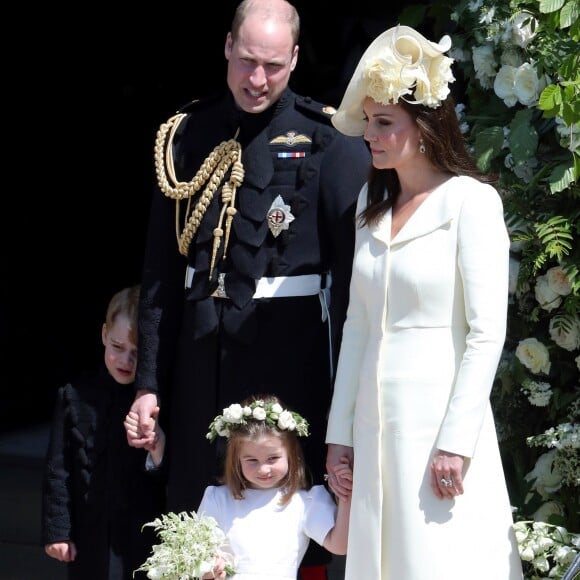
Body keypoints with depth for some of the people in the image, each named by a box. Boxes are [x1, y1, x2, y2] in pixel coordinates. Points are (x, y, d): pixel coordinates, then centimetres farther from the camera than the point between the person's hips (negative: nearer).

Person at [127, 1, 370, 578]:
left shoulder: (327, 140, -4)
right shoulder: (188, 135, 6)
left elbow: (352, 264, -5)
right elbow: (160, 268, 7)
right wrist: (148, 382, 5)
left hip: (289, 339, -3)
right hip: (201, 343, 4)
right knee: (192, 493, 10)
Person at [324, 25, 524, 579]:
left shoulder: (471, 201, -8)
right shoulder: (373, 201, 12)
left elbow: (487, 333, -11)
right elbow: (357, 322, 14)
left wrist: (456, 443, -15)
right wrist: (340, 431, 11)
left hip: (440, 422, -6)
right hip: (375, 424, 6)